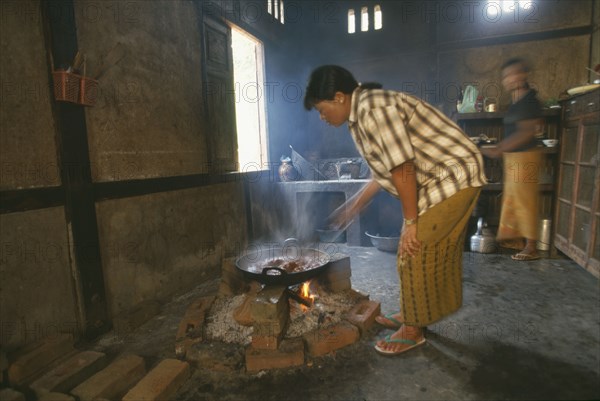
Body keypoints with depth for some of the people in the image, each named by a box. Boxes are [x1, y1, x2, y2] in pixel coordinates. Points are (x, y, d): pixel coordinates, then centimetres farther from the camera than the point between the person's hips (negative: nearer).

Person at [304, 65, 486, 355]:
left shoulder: (374, 109, -22)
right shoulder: (361, 114, 10)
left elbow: (402, 170, -24)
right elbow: (385, 169, 17)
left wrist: (410, 222, -17)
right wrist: (356, 204, 23)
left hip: (452, 177, -10)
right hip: (441, 180, 10)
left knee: (417, 253, -5)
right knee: (431, 252, 16)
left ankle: (413, 330, 12)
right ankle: (411, 313, 31)